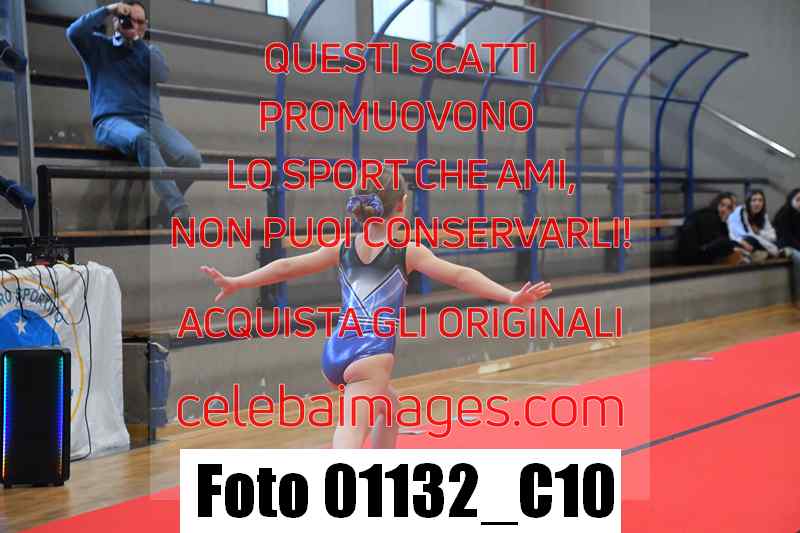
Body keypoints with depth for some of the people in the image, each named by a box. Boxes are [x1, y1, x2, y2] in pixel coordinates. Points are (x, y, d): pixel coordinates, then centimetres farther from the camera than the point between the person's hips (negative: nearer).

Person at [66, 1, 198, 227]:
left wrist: (136, 40, 4)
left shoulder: (150, 51, 26)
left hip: (151, 120, 3)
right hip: (112, 120, -3)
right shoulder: (98, 45, 20)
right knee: (141, 139, -42)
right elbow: (74, 32, -2)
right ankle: (181, 213, -50)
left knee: (191, 157, -28)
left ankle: (159, 215, -13)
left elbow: (162, 75, 4)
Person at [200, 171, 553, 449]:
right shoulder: (407, 250, 0)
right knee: (351, 437, -13)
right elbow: (459, 276, -7)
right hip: (372, 353, -6)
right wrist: (511, 298, -10)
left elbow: (286, 266, 10)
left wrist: (234, 283, 16)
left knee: (388, 404, 30)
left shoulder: (343, 248, 11)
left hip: (335, 351, 6)